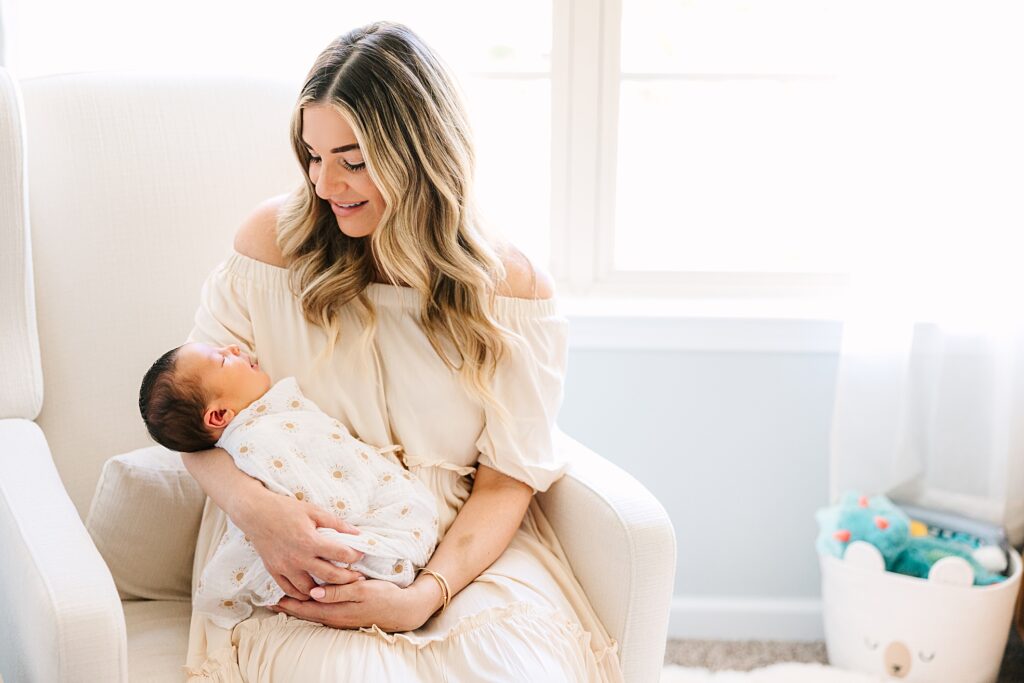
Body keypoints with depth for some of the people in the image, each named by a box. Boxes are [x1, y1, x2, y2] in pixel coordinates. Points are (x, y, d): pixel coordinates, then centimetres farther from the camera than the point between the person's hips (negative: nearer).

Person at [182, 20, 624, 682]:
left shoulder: (511, 287, -2)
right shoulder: (275, 238, 0)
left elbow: (507, 481, -2)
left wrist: (425, 595, -19)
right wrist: (255, 506, -19)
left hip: (461, 552, 1)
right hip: (303, 562, 0)